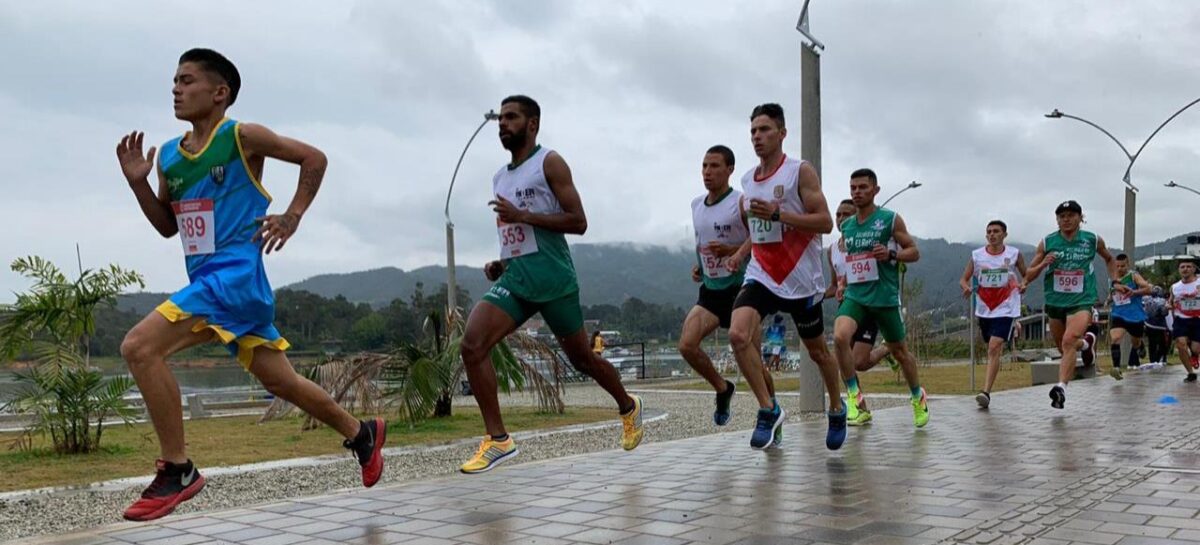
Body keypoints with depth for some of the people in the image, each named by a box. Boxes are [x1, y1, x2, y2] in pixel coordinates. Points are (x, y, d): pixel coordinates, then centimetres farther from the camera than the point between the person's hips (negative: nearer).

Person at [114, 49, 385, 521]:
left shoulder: (242, 136, -6)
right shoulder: (169, 155, 13)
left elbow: (314, 159, 1)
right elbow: (168, 226, 20)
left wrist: (292, 218, -5)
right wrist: (138, 182, 6)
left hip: (236, 274, -8)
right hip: (205, 281, 8)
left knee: (140, 347, -21)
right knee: (279, 380, 14)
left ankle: (177, 470, -13)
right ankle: (361, 433, 33)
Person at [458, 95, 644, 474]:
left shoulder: (549, 163, -2)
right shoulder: (500, 178, 19)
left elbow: (578, 222, -11)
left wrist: (522, 215, -18)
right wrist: (499, 265, 10)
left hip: (552, 276, -6)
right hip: (513, 277, 6)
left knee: (581, 358, 8)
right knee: (472, 345, -16)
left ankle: (628, 407, 36)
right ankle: (498, 440, -12)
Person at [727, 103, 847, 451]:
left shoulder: (801, 172, -9)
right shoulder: (748, 180, 9)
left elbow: (825, 222, -16)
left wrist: (777, 214, -26)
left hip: (800, 279, -4)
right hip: (761, 275, 4)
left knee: (817, 351, 12)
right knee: (738, 335, -22)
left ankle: (837, 410, 38)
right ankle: (768, 409, -11)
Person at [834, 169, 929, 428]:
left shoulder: (890, 219, -4)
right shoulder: (846, 226, 9)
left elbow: (914, 252, -2)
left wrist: (891, 254, -20)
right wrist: (843, 283, 12)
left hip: (885, 297, -3)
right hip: (855, 296, 3)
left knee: (899, 351, 12)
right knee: (840, 337, -25)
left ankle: (918, 397, 37)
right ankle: (853, 394, -11)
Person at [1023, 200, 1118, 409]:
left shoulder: (1093, 240, 0)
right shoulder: (1047, 243, -1)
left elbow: (1109, 259, 23)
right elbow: (1028, 276, 2)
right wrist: (1042, 264, -17)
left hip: (1081, 302, -3)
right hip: (1054, 302, 3)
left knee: (1069, 341, -27)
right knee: (1064, 347, 18)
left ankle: (1062, 387, -33)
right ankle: (1087, 342, 52)